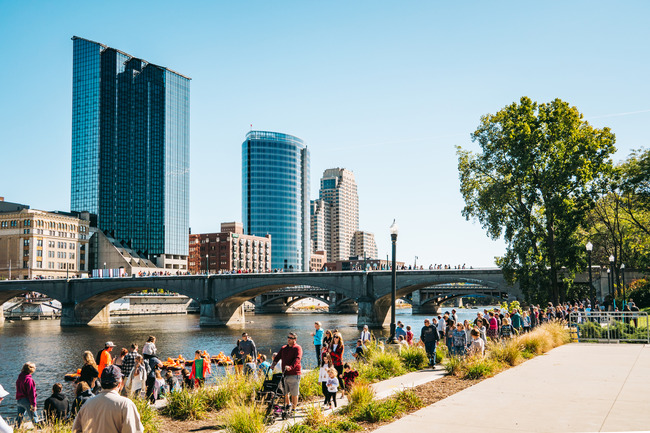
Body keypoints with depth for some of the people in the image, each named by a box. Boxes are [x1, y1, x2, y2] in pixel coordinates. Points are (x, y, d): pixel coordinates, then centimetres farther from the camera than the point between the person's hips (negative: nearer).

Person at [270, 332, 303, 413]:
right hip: (284, 373, 6)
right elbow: (278, 356, 12)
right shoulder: (284, 348, 16)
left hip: (294, 374, -6)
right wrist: (274, 363, -8)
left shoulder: (297, 348, -4)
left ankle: (293, 408, 11)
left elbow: (297, 359, -18)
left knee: (294, 393, 0)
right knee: (285, 391, 11)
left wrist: (291, 367, -32)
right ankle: (287, 405, 32)